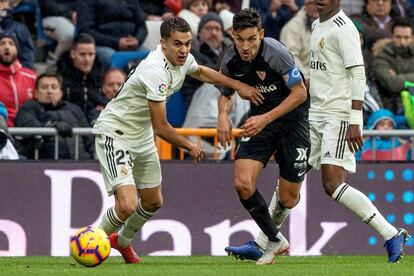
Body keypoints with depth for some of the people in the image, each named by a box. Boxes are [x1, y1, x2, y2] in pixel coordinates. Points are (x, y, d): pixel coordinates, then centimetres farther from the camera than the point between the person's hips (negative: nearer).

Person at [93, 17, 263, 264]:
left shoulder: (183, 59, -4)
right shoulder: (156, 71, -31)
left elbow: (200, 72, 24)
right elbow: (161, 127, -25)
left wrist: (238, 85, 16)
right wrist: (190, 147, -9)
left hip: (142, 137, 9)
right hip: (114, 133, -9)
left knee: (153, 202, 21)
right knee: (127, 205, -23)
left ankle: (122, 241, 47)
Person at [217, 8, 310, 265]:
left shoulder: (276, 53, -25)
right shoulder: (231, 60, -8)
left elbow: (300, 92, -19)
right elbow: (226, 92, 10)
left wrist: (266, 119, -25)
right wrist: (223, 113, -13)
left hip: (293, 118, -4)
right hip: (260, 120, 4)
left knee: (288, 200, -1)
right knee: (243, 183, -17)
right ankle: (275, 241, 3)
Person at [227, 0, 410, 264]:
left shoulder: (344, 28, -13)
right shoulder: (317, 26, 15)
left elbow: (358, 75, -18)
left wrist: (355, 122, -24)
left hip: (339, 116, -9)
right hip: (315, 114, 9)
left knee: (333, 184, -17)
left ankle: (392, 235, -12)